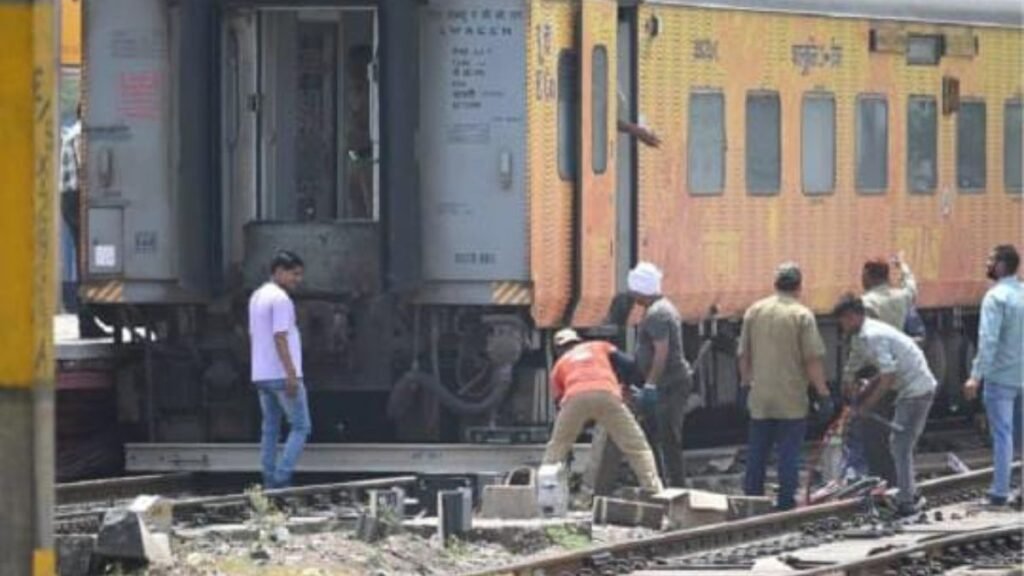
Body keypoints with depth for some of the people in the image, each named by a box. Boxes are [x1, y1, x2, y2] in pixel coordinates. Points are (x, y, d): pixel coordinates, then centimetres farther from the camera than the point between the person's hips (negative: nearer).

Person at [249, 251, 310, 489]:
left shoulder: (256, 297, 16)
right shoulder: (280, 299, -13)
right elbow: (280, 338, -20)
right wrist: (291, 374, -22)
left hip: (261, 374, 9)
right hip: (282, 375, -9)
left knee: (270, 430, 11)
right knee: (300, 427, -4)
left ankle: (270, 482, 9)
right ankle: (282, 478, -14)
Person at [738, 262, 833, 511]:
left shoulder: (754, 311, 5)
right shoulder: (802, 315, -8)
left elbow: (744, 355, 10)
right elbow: (813, 360, -12)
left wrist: (746, 384, 22)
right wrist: (823, 395, -7)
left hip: (759, 397, 4)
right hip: (792, 399, -4)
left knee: (756, 454, 11)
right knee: (789, 454, 1)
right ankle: (786, 504, 1)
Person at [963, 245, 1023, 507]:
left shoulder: (996, 297, -14)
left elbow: (988, 339, -21)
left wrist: (976, 376, -22)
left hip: (1001, 377, -6)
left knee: (1002, 434, -3)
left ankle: (1000, 492, -1)